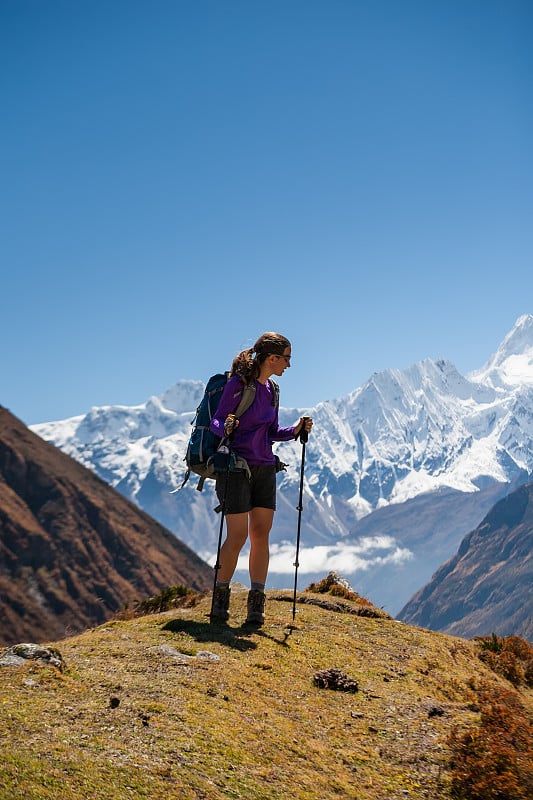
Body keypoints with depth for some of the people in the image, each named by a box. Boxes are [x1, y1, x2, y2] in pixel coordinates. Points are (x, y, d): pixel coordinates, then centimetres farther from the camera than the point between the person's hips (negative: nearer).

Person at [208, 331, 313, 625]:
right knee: (238, 535, -7)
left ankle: (256, 604, 7)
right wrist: (226, 428, -34)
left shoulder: (271, 389, 12)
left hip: (264, 468, 7)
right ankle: (220, 599, 11)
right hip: (236, 466, -7)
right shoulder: (238, 383, -11)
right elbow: (216, 421, -12)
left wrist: (295, 430, -1)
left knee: (261, 534, 2)